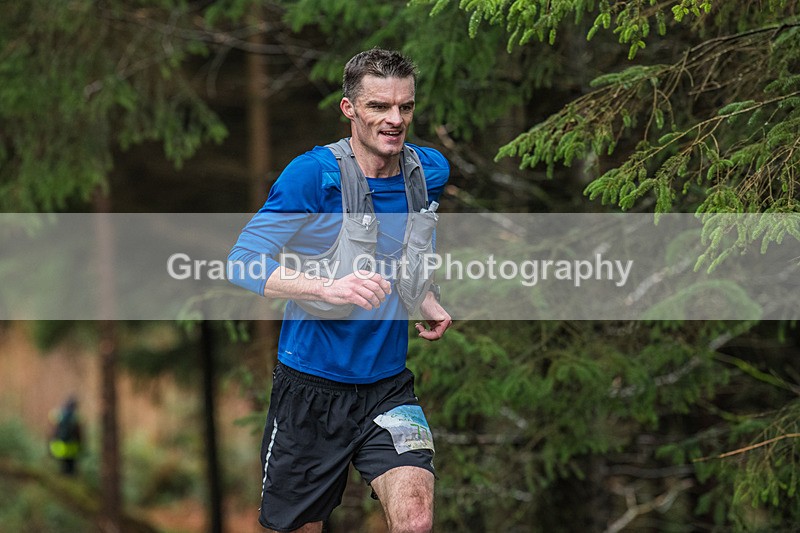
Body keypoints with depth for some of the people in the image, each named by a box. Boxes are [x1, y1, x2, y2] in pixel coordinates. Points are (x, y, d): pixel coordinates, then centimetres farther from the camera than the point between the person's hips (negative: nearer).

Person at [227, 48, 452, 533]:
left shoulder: (430, 171, 2)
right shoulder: (311, 174, -14)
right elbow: (243, 261, -17)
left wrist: (428, 302, 4)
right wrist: (328, 288, -32)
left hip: (388, 387, 3)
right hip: (310, 386, -3)